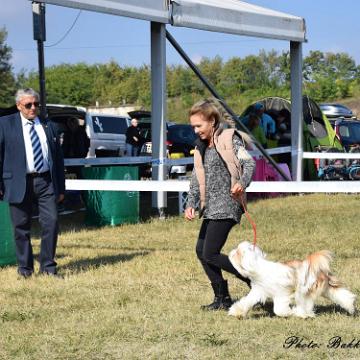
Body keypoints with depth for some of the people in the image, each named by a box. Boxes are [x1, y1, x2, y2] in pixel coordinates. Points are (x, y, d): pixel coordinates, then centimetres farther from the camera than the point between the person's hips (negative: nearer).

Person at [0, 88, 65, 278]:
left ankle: (48, 266, 6)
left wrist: (61, 187, 11)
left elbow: (58, 157, 15)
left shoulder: (48, 126, 13)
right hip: (19, 183, -2)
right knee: (21, 227, 4)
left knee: (51, 221, -5)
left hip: (46, 181, 2)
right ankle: (25, 268, 17)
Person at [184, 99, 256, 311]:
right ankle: (222, 299, 15)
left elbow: (249, 162, -19)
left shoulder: (229, 139, -8)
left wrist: (242, 183, -38)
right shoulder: (202, 146, 16)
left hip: (226, 204, -9)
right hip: (211, 206, 9)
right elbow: (197, 178, 15)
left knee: (211, 254, -13)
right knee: (201, 250, 8)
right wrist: (191, 204, 2)